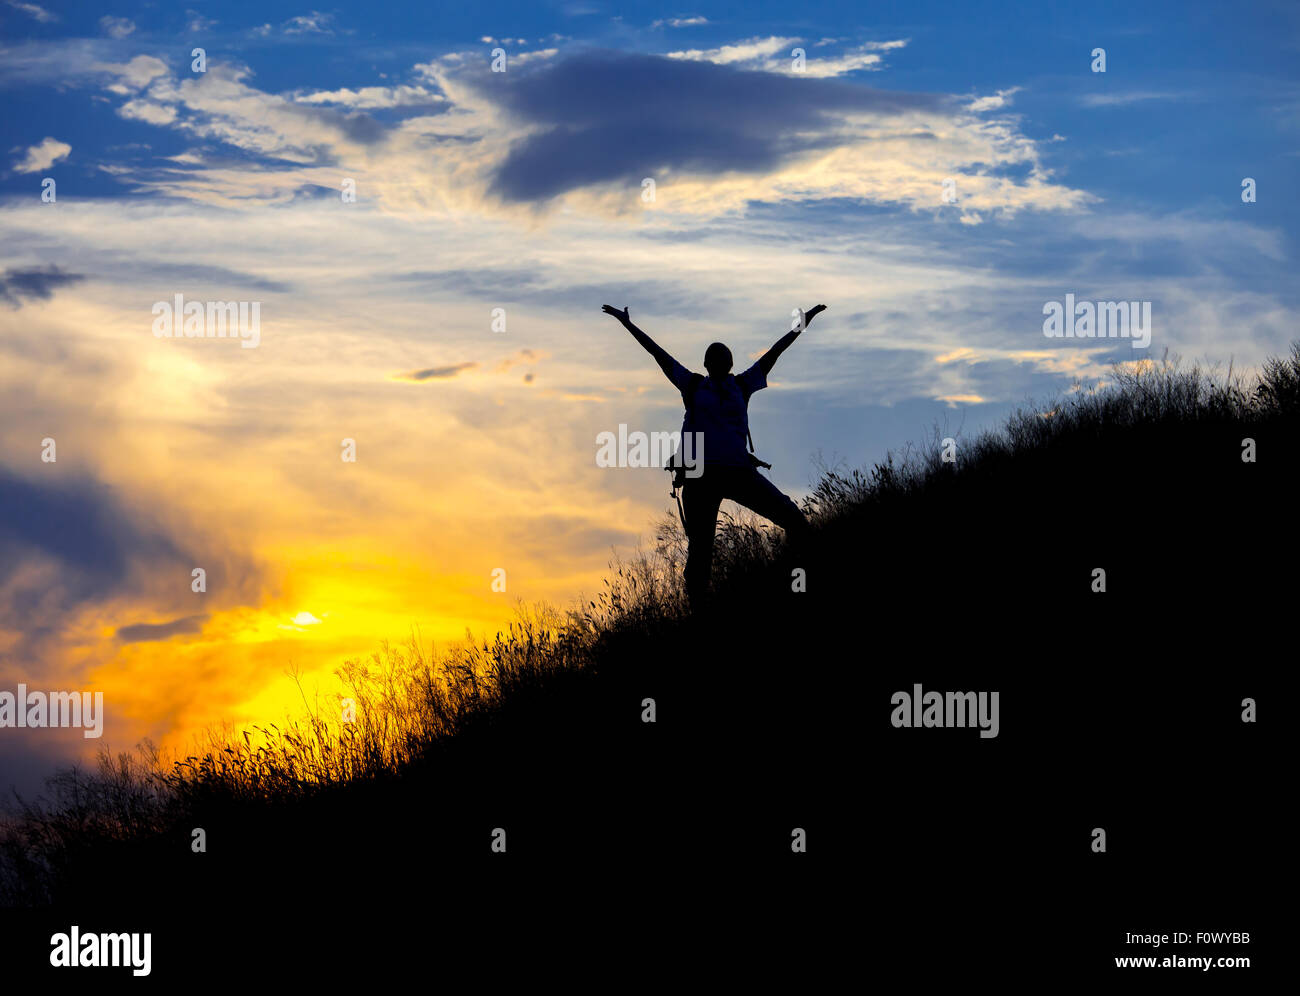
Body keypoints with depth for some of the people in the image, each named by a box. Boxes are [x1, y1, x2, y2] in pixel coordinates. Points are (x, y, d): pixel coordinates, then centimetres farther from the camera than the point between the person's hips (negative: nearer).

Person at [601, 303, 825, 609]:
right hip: (700, 474, -2)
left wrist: (805, 322, 28)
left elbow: (775, 352, 22)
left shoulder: (742, 386, 18)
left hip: (738, 470, 2)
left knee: (791, 516, -12)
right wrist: (628, 324, 21)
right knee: (700, 550, -5)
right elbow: (657, 353, 18)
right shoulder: (693, 386, 14)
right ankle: (698, 612, -4)